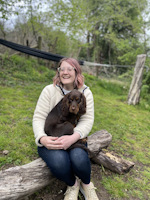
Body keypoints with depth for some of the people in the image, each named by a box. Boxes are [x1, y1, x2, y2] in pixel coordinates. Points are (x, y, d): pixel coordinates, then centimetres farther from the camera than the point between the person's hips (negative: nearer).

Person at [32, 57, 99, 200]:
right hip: (50, 138, 0)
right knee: (59, 162, -32)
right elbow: (39, 117, -5)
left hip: (75, 137, 1)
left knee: (79, 159, -31)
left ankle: (86, 184, 8)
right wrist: (42, 138, -26)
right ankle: (72, 184, 7)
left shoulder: (85, 92, -1)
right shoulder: (49, 90, -4)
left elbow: (87, 120, -9)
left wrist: (73, 137, -28)